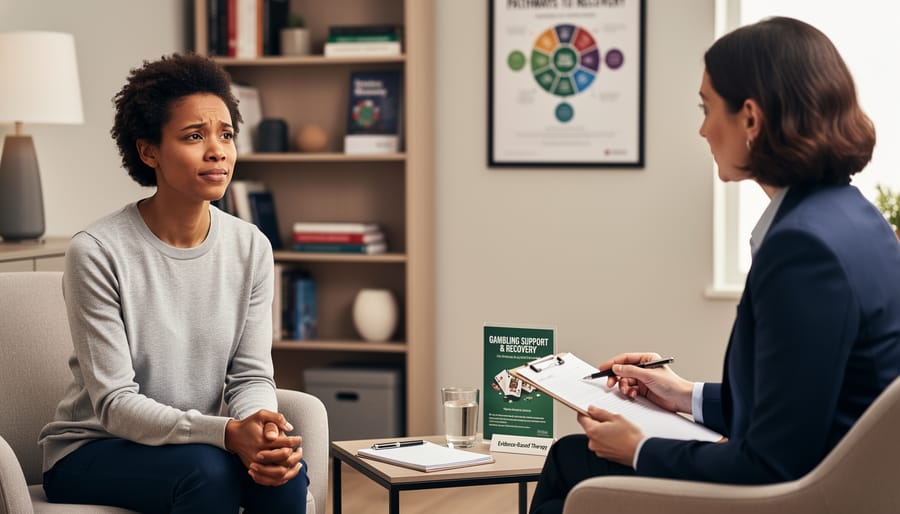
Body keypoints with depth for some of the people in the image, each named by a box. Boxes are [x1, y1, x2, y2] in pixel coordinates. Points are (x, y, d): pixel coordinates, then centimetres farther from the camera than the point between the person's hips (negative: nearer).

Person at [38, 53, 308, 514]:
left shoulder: (251, 248, -1)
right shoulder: (97, 252, -16)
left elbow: (251, 375, -1)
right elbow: (114, 403, -18)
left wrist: (263, 432, -26)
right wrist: (226, 433, -33)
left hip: (196, 441, 4)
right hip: (90, 455, -4)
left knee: (284, 470, -26)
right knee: (208, 470, -32)